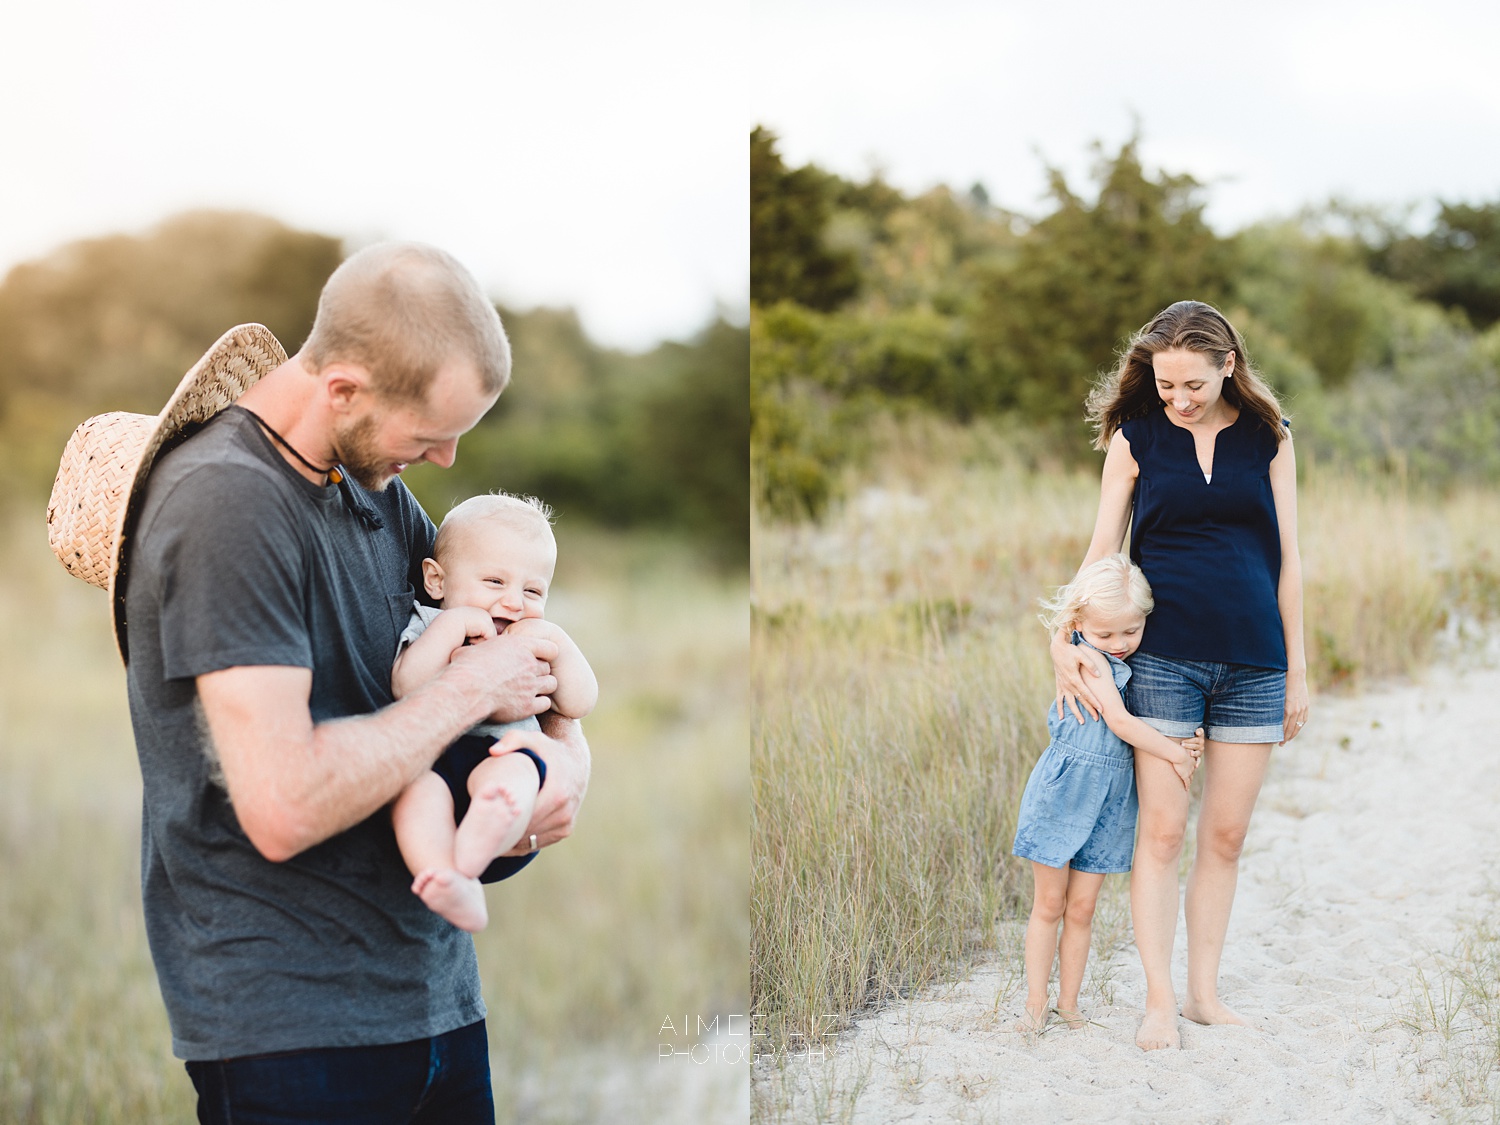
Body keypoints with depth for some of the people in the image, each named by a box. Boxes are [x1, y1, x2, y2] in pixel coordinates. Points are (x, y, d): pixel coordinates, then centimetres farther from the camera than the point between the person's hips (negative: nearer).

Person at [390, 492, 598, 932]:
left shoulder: (536, 644, 26)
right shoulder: (428, 627, 16)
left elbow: (579, 704, 15)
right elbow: (406, 688, -4)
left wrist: (557, 641, 3)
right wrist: (454, 624, -7)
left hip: (504, 752, 1)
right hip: (430, 756, -1)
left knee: (511, 771, -35)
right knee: (416, 785, -36)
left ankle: (469, 858, -62)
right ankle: (459, 893, -55)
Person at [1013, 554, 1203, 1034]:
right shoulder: (1088, 657, -12)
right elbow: (1117, 720, -20)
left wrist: (1191, 744, -6)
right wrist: (1177, 754, -13)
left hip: (1110, 800, 5)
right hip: (1063, 791, -5)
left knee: (1081, 908, 8)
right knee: (1049, 904, 4)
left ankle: (1069, 1001, 17)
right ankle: (1035, 1003, 11)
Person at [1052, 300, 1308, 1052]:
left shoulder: (1268, 438, 6)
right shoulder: (1134, 437, 3)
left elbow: (1287, 557, 8)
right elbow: (1101, 548, 3)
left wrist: (1296, 670, 7)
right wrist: (1066, 642, -7)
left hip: (1253, 660, 2)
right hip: (1163, 657, -2)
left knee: (1226, 835, 5)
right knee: (1162, 831, -4)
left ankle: (1204, 993, 16)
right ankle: (1159, 1001, 3)